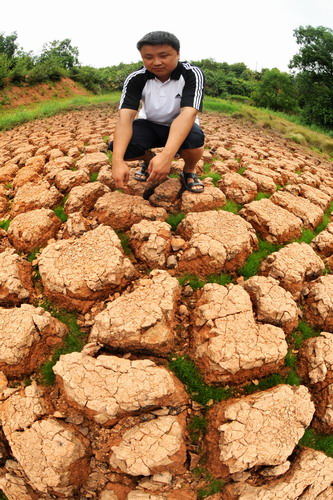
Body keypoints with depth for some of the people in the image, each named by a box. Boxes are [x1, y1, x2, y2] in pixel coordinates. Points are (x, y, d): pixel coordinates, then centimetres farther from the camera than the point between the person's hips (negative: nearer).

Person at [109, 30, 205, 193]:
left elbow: (188, 114, -38)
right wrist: (117, 160, -47)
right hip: (149, 125, 2)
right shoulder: (135, 79, -17)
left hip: (181, 128, -2)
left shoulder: (192, 74, -23)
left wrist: (166, 156, -54)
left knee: (195, 140, -38)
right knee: (117, 147, -27)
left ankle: (189, 171, -2)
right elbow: (125, 116, -30)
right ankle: (149, 159, 8)